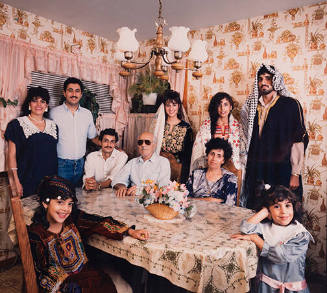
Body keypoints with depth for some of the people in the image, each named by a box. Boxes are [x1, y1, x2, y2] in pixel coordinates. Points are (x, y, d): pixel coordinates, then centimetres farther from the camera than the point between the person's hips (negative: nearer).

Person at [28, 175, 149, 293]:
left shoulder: (73, 218, -6)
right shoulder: (35, 233, -13)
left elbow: (100, 222, -12)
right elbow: (40, 271, -8)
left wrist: (130, 231, -22)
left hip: (84, 271, 3)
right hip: (61, 281, -3)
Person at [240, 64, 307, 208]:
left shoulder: (291, 105, -1)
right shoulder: (252, 106, 11)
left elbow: (298, 141, -5)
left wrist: (295, 174, -10)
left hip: (282, 172, -3)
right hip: (256, 173, 3)